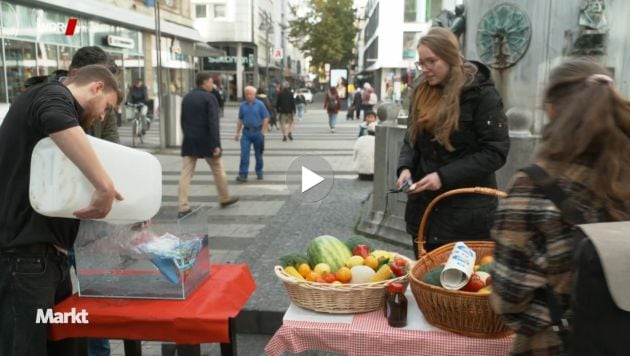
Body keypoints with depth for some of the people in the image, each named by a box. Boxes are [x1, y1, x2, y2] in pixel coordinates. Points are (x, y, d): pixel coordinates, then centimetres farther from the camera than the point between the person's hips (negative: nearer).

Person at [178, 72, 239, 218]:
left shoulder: (186, 98, 9)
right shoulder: (209, 98, -10)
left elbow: (183, 120, 14)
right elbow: (213, 123, -18)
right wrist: (216, 145, -18)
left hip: (189, 142, 5)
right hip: (206, 142, -5)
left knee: (185, 174, 2)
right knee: (218, 170, 13)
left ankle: (183, 207, -2)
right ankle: (225, 199, 28)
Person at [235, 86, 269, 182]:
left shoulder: (260, 104, -4)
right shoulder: (243, 105, 5)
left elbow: (266, 118, -5)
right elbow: (240, 120, 12)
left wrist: (262, 132, -10)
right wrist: (238, 133, 8)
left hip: (257, 132, -2)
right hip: (246, 132, 2)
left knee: (258, 154, 10)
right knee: (244, 154, -6)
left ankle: (259, 173, 25)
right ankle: (243, 174, -6)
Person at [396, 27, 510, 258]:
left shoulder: (482, 94, -10)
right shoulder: (422, 93, 8)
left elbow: (495, 152, -13)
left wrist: (445, 176, -21)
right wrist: (405, 167, -6)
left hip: (467, 213, -5)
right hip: (425, 208, 6)